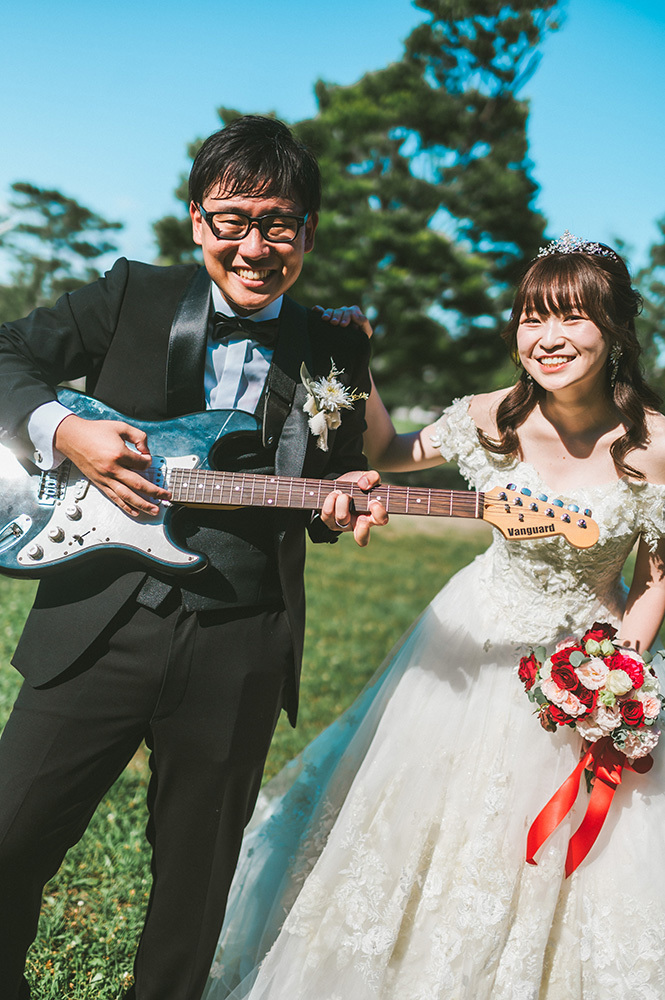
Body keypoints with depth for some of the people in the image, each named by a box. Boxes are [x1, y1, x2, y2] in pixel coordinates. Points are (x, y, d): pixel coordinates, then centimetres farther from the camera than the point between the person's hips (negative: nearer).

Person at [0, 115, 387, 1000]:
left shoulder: (337, 354, 6)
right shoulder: (132, 296, 1)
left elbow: (339, 481, 13)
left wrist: (341, 502, -9)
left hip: (240, 651, 1)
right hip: (97, 626, -1)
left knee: (196, 879, 15)